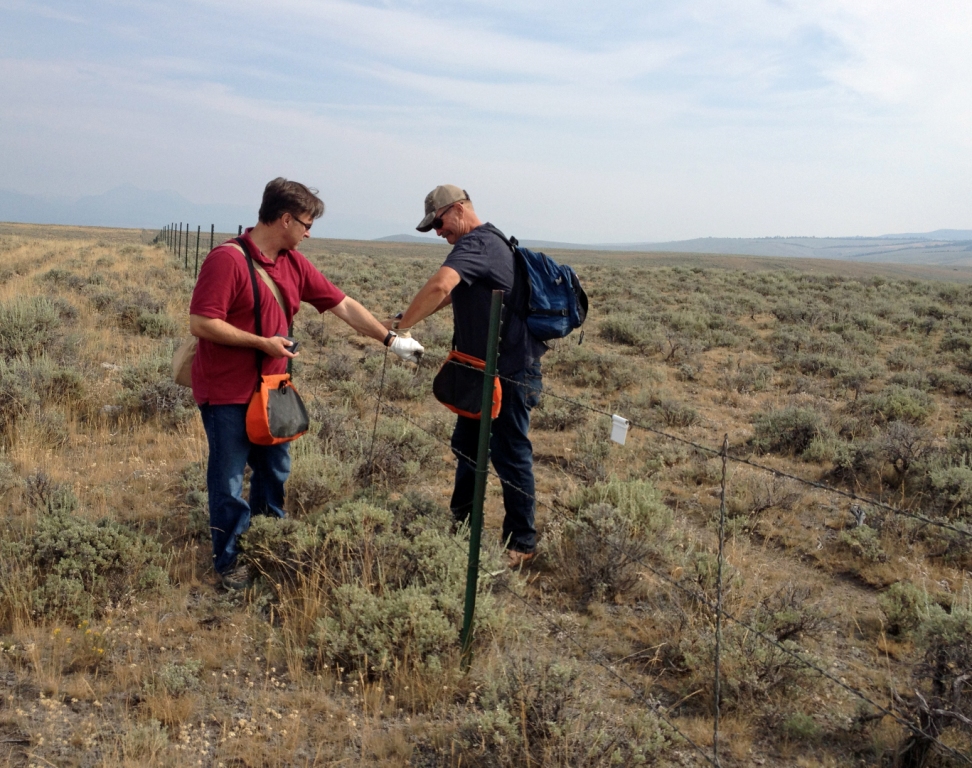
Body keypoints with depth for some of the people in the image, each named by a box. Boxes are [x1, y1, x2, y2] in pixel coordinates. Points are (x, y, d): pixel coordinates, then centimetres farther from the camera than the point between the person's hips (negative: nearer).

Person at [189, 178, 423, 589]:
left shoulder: (294, 263, 4)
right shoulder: (227, 259, -18)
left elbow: (344, 306, 6)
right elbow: (200, 323, -22)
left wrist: (391, 339, 3)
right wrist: (262, 343, -20)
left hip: (270, 389, 8)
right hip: (227, 394, -8)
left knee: (275, 471, 18)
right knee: (230, 482, 4)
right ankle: (228, 562, 21)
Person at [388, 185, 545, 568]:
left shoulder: (476, 243, -18)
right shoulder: (489, 242, 14)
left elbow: (439, 287, -37)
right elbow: (451, 293, 18)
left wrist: (401, 324, -25)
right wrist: (407, 320, 4)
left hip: (510, 371, -10)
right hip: (485, 368, 10)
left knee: (509, 455, -1)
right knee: (467, 446, 18)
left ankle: (521, 544, 10)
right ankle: (460, 522, 32)